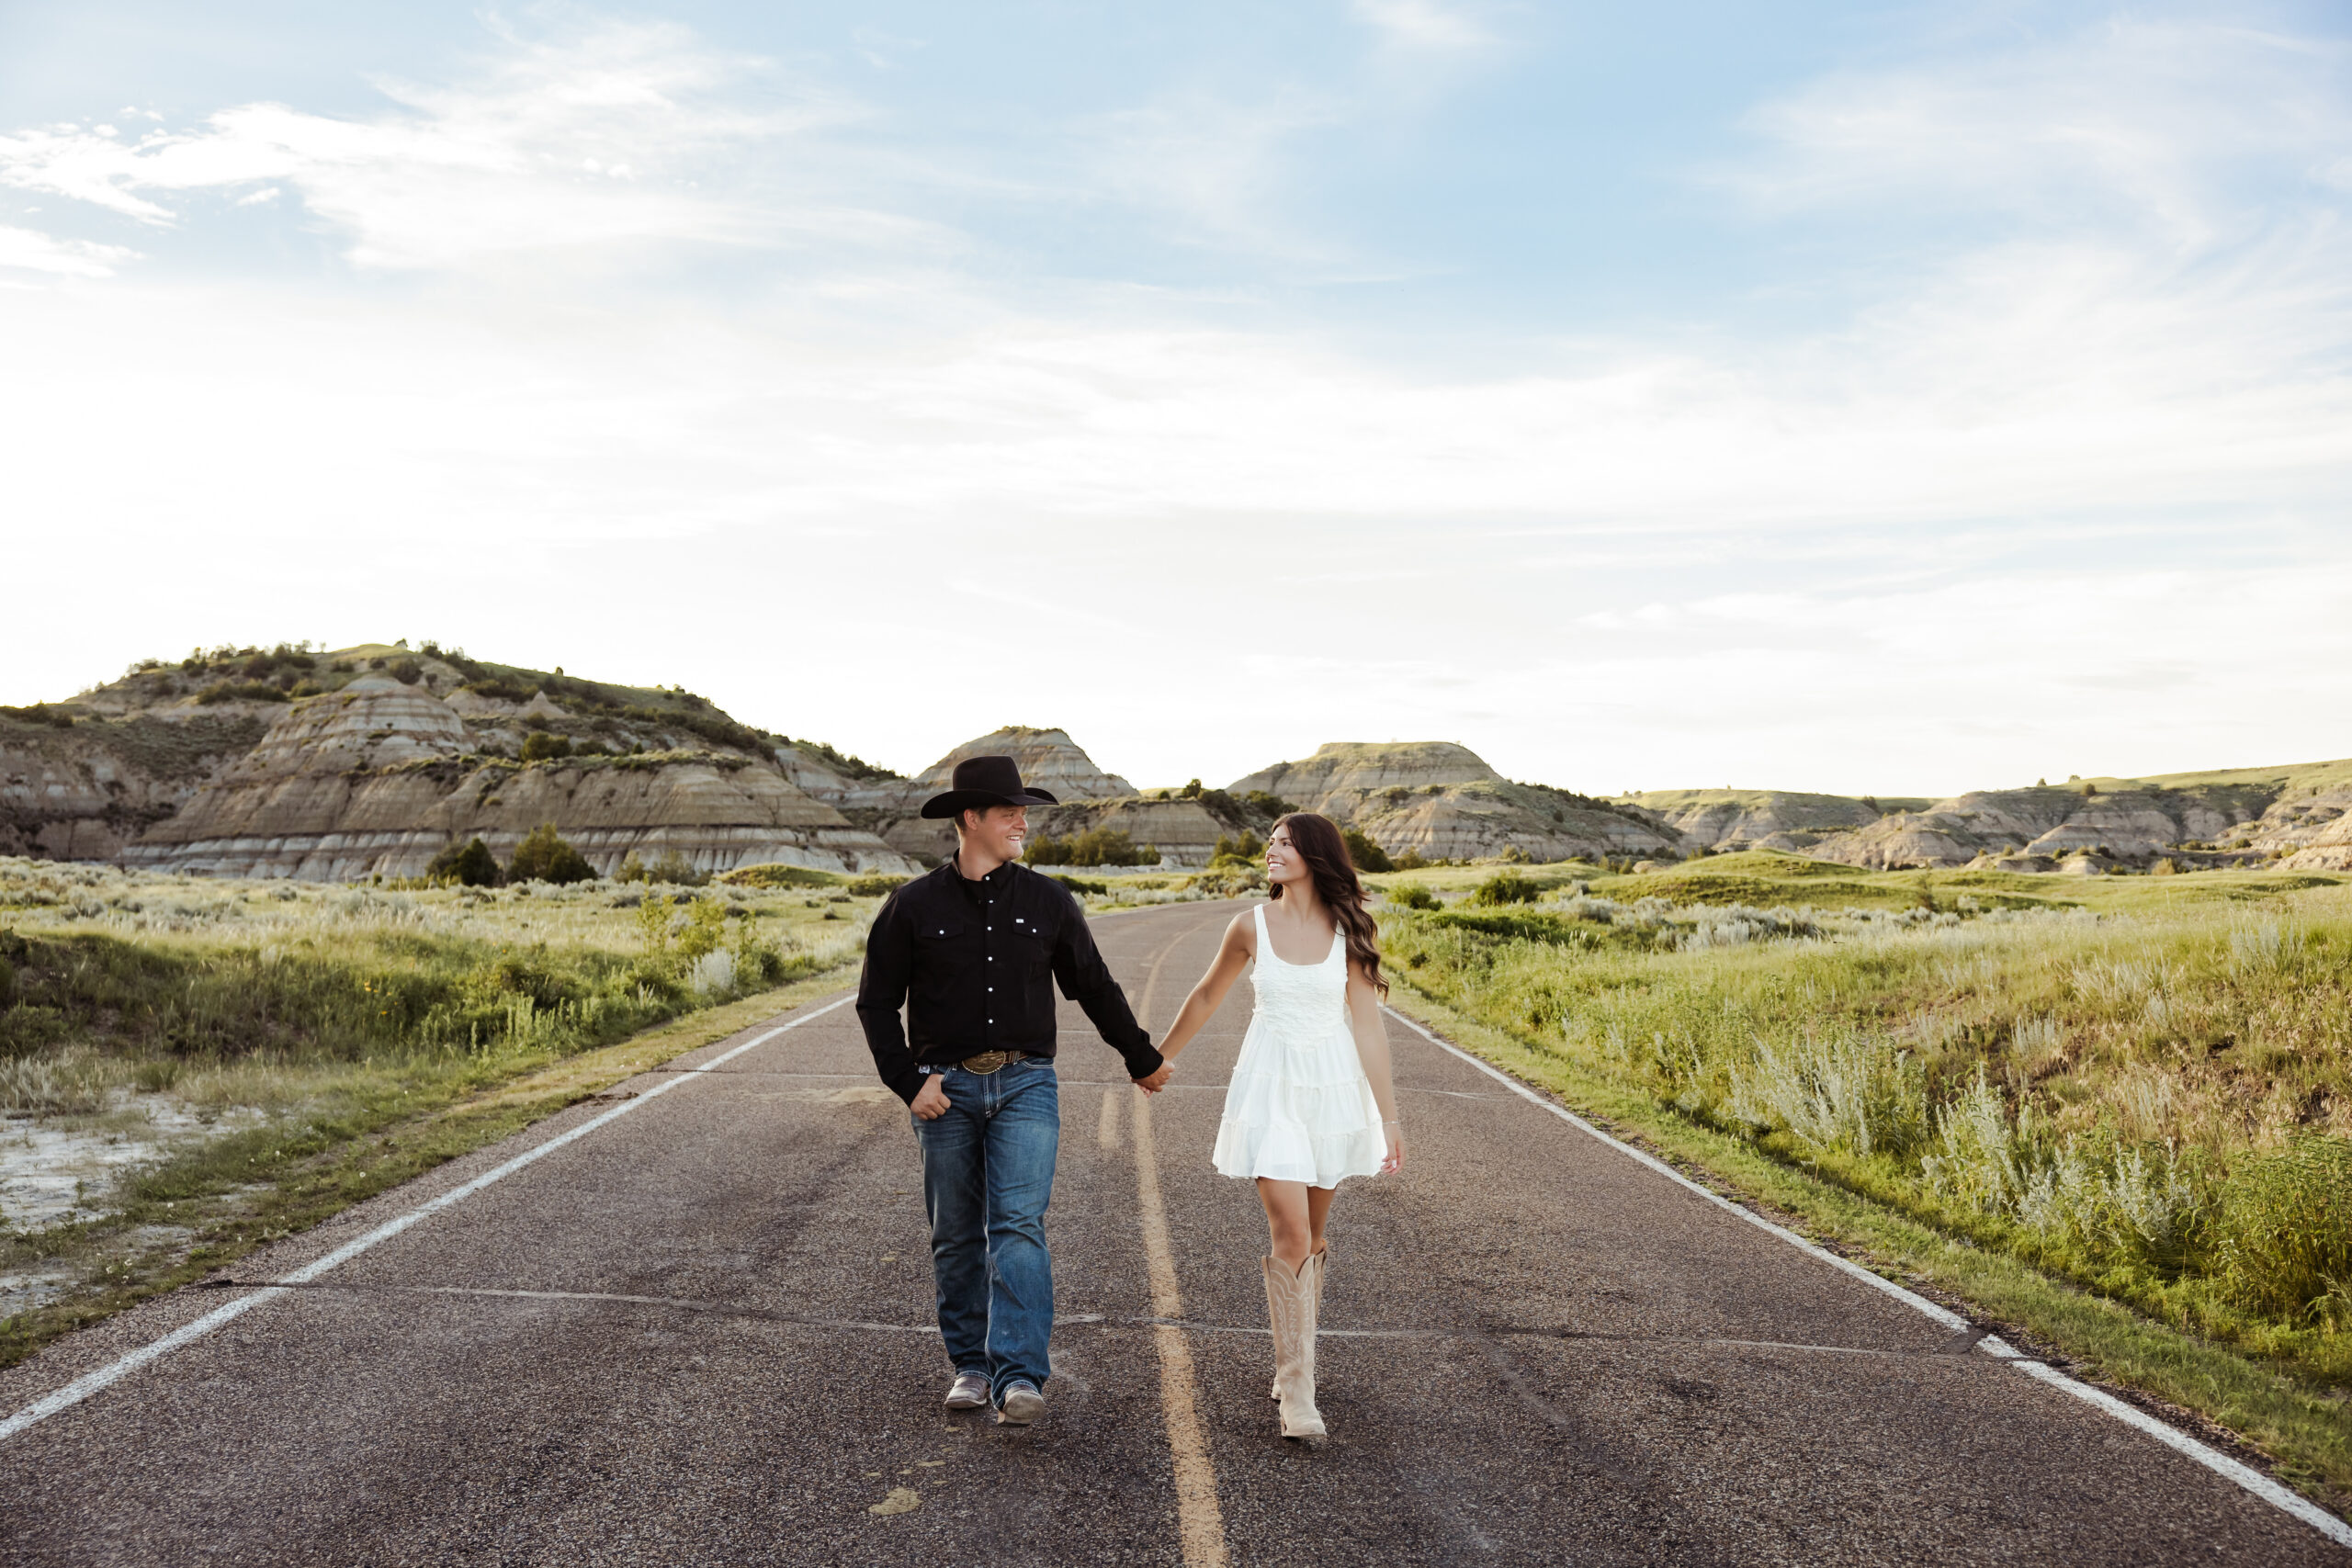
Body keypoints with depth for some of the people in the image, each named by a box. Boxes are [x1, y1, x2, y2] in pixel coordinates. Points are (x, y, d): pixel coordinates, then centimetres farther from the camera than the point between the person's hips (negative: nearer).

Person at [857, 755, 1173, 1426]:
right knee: (956, 1237, 8)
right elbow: (877, 1001, 4)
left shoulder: (1047, 901, 5)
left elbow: (1095, 987, 15)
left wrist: (1143, 1058, 23)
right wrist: (909, 1081, -6)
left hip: (1025, 1084, 0)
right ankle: (971, 1364, 23)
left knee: (1018, 1225, -12)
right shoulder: (913, 906, 0)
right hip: (947, 1087, 0)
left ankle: (1019, 1376, -13)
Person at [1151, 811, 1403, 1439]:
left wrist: (1389, 1115, -4)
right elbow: (1206, 997, 11)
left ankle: (1294, 1357, 32)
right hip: (1271, 1086, -1)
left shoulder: (1349, 931, -4)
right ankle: (1296, 1390, -6)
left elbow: (1367, 1023, -2)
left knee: (1311, 1235, 12)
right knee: (1289, 1234, -11)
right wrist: (1158, 1058, 21)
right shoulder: (1251, 926, -4)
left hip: (1333, 1087, 1)